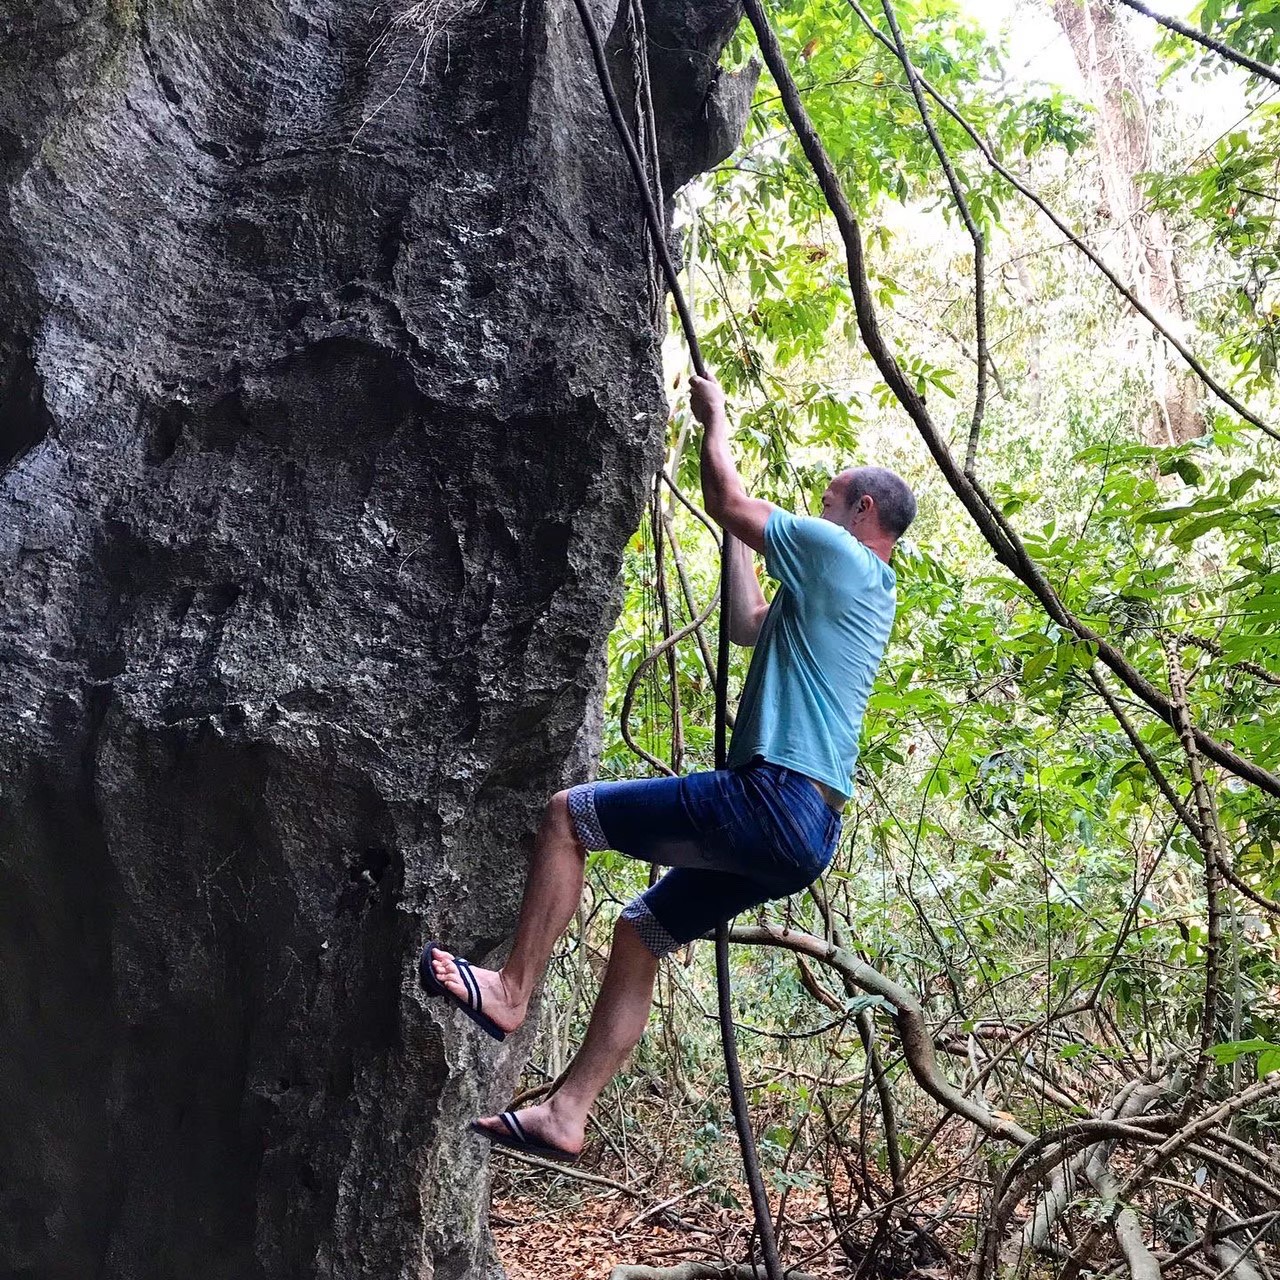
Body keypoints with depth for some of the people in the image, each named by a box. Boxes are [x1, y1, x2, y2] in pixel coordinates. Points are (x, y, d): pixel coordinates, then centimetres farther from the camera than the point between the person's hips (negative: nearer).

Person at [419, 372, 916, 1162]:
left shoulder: (838, 555, -3)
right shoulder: (863, 592, 25)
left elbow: (728, 502, -1)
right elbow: (749, 626, 34)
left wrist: (716, 418, 15)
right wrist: (737, 543, 37)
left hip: (773, 801, -10)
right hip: (806, 828, 10)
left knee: (569, 814, -4)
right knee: (640, 932, 14)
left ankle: (510, 992, -3)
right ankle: (566, 1116, 13)